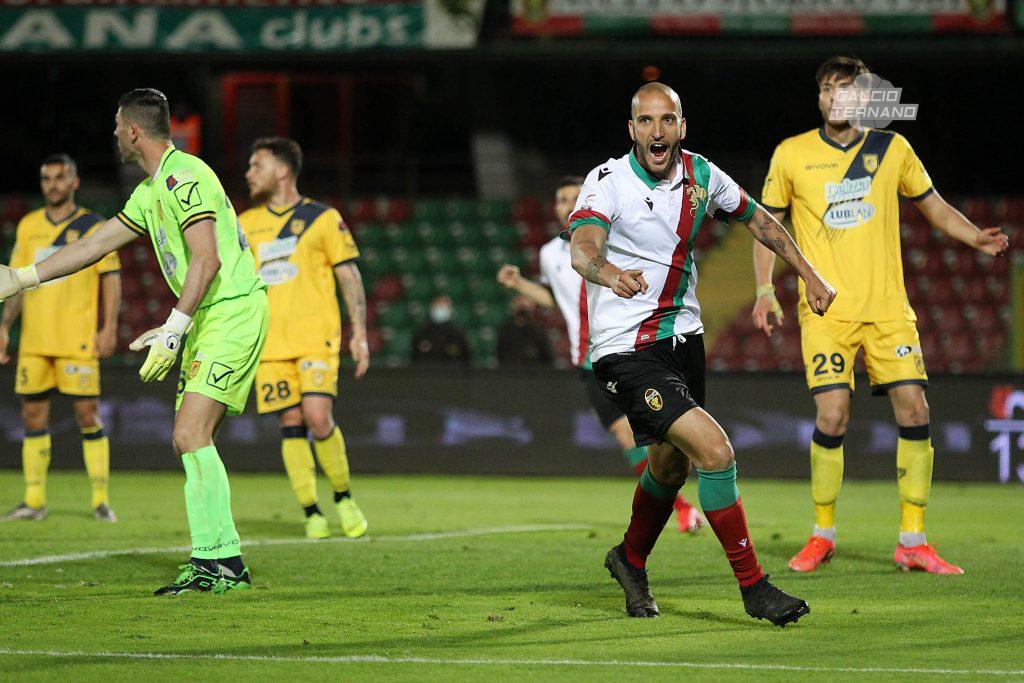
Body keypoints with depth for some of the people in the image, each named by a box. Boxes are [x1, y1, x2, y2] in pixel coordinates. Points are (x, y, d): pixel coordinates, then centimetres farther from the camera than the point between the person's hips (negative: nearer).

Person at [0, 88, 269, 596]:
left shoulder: (183, 178, -14)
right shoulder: (151, 191, 19)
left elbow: (207, 258, -22)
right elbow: (98, 242, 27)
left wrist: (173, 330, -26)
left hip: (233, 312, -10)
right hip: (205, 320, 10)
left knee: (190, 435, -16)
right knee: (190, 440, 6)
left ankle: (225, 562, -17)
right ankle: (213, 558, 6)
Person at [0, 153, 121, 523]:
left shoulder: (93, 227, -1)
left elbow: (111, 279, -2)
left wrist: (109, 329, -10)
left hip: (78, 340, -4)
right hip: (34, 340, 5)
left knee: (87, 415, -6)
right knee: (33, 415, 4)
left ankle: (101, 501, -1)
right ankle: (34, 501, 10)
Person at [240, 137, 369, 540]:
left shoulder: (323, 218, 2)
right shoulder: (246, 224, 13)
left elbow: (349, 276, 2)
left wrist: (360, 333, -4)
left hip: (316, 338, -4)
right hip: (269, 342, 4)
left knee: (317, 417, -17)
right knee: (291, 425, -2)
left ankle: (343, 498, 2)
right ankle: (311, 512, 4)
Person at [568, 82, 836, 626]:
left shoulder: (700, 174, -1)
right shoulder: (608, 182, -19)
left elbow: (756, 218, 18)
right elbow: (582, 249, -38)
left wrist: (809, 275, 16)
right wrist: (611, 273, -60)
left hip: (682, 335, 7)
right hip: (625, 351, -7)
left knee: (671, 465, 21)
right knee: (714, 451, -20)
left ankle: (631, 560, 49)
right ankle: (752, 586, -9)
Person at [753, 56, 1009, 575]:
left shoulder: (892, 149, 7)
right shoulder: (791, 154, 3)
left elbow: (933, 205, 17)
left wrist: (976, 237, 0)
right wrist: (765, 289, -1)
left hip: (888, 308, 2)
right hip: (826, 311, -2)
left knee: (914, 411, -6)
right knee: (832, 417, -14)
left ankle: (913, 542, 4)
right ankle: (822, 534, 6)